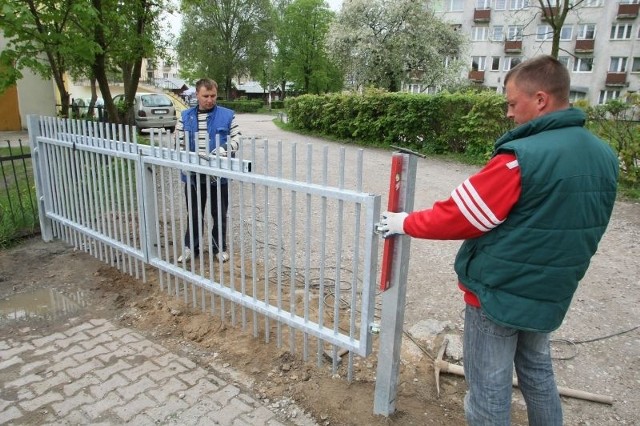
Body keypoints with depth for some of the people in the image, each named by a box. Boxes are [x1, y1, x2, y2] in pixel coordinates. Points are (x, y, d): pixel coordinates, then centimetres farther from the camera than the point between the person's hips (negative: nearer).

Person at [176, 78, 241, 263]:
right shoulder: (185, 116, 6)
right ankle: (191, 247, 28)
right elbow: (178, 140, 6)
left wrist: (224, 150, -21)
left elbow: (236, 138, -2)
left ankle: (220, 247, 26)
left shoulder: (227, 115, -1)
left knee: (219, 214, 10)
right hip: (193, 174, 2)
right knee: (194, 213, 14)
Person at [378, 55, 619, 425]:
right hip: (551, 295, 8)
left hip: (498, 293, -7)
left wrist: (405, 223, -6)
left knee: (490, 387, 10)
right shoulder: (604, 157, 1)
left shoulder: (521, 157, -24)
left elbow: (458, 217, -20)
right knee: (538, 372, 27)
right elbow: (584, 228, 12)